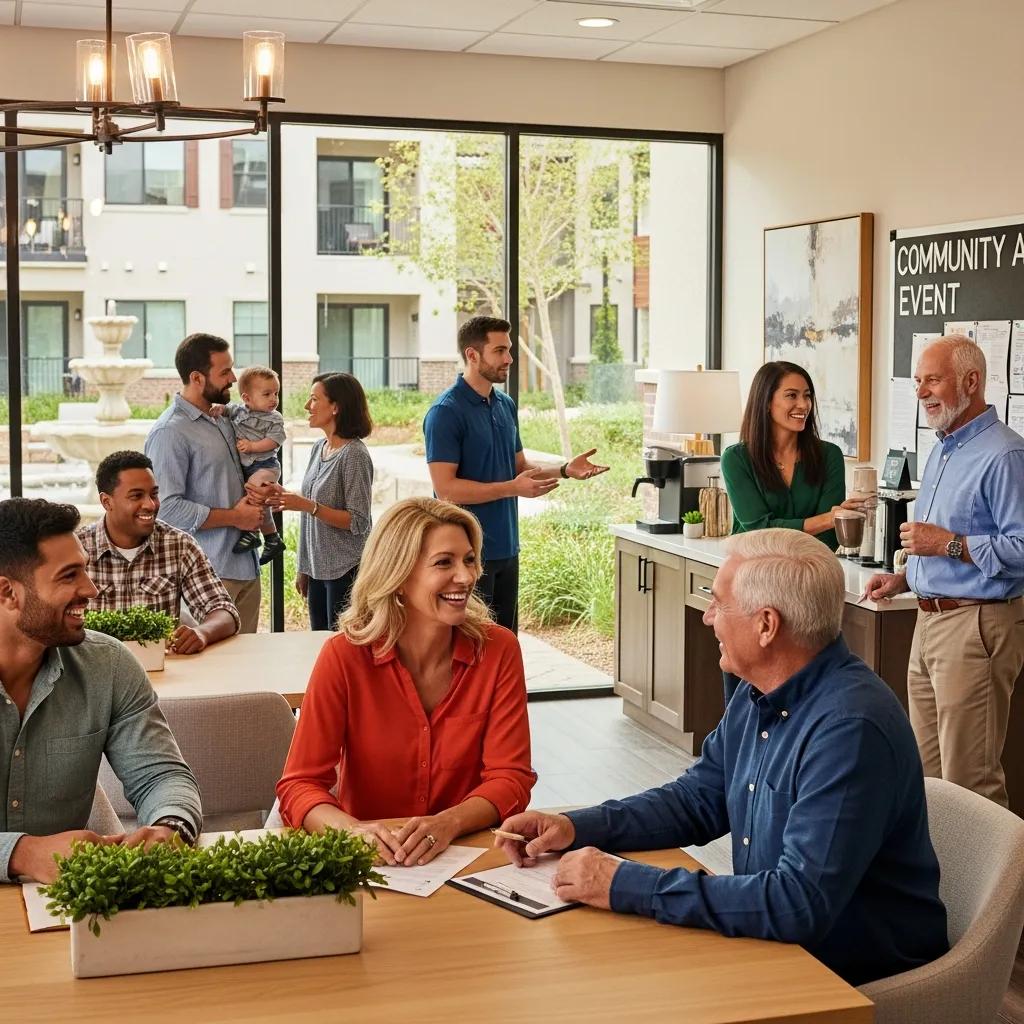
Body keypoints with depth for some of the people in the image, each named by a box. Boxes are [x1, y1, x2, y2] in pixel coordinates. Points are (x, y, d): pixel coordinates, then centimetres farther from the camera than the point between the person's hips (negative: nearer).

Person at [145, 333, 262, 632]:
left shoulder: (224, 419, 14)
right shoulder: (170, 432, -13)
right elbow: (167, 508, -20)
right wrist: (234, 517, -13)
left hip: (246, 565, 8)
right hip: (208, 574, -8)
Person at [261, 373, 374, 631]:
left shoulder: (354, 454, -14)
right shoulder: (319, 448, 10)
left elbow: (358, 522, -17)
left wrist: (307, 506, -24)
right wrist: (303, 569, 17)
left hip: (345, 571, -8)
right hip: (318, 570, 8)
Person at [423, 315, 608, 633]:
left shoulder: (506, 405, 12)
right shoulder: (446, 412, -14)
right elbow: (445, 488, -19)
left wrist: (565, 470, 0)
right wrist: (512, 488, -24)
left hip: (506, 548, 8)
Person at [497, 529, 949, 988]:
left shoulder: (850, 729, -28)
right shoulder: (756, 700, 4)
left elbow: (801, 904, -33)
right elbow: (695, 801, 16)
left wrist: (628, 886, -29)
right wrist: (576, 827, 0)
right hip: (775, 943, 8)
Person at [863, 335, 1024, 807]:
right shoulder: (942, 450, 18)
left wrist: (949, 544, -22)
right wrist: (904, 577, 15)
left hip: (975, 624, -10)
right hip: (929, 621, 10)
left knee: (969, 779, -5)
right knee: (926, 771, 14)